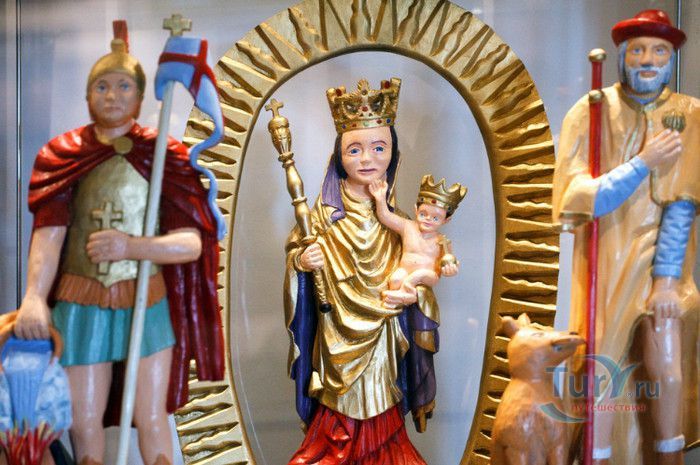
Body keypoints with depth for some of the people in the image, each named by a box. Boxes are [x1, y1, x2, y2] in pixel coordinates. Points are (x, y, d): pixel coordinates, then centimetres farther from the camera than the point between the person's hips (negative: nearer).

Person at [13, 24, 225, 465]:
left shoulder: (165, 156, -1)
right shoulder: (64, 155, 2)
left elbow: (191, 244, -7)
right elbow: (48, 234, -11)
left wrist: (132, 246, -25)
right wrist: (34, 298, -28)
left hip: (148, 304, -1)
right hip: (82, 305, 1)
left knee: (151, 417, 3)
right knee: (84, 421, 6)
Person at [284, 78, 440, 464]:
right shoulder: (326, 211, -4)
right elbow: (295, 247, 3)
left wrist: (413, 294, -15)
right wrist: (300, 261, -18)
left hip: (383, 335, 1)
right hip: (338, 335, -1)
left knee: (380, 420, 10)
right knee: (339, 419, 8)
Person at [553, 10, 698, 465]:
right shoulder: (589, 114, -5)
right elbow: (576, 202, -12)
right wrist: (644, 162, -16)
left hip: (661, 260, 1)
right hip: (606, 259, -1)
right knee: (601, 372, 0)